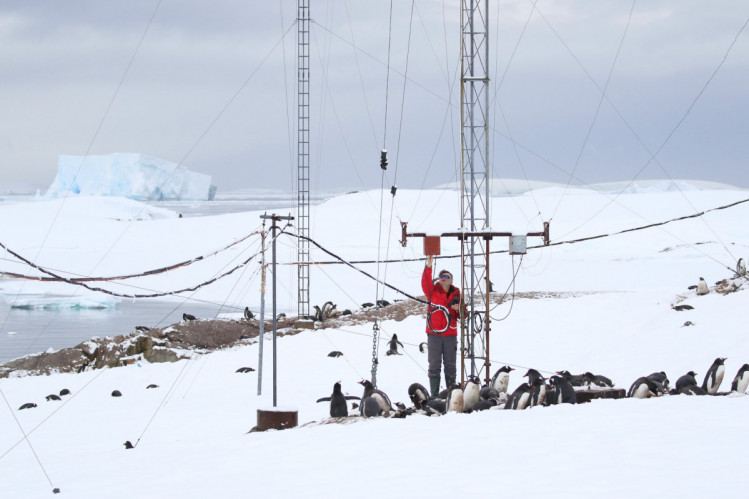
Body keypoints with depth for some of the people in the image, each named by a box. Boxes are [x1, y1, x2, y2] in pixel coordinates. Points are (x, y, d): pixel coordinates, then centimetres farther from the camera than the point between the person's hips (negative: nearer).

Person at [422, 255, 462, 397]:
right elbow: (426, 283, -16)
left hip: (450, 334, 2)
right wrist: (428, 267, -28)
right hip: (434, 334, -2)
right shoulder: (432, 291, 5)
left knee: (450, 365, 7)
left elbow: (461, 316, 13)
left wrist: (458, 309, -10)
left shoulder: (456, 294, 10)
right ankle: (434, 395, 1)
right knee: (434, 364, -2)